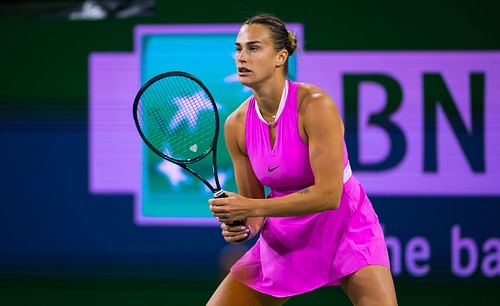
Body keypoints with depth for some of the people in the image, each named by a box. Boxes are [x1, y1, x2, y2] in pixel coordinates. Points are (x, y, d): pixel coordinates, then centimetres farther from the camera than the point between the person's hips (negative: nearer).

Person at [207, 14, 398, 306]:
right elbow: (253, 202, 3)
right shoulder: (236, 125, -7)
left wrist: (252, 208, -31)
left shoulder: (315, 105, -23)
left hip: (344, 227, -5)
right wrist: (242, 226, -20)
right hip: (283, 237, 5)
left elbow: (329, 194, -27)